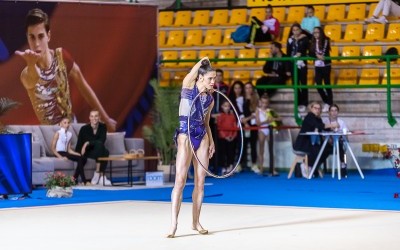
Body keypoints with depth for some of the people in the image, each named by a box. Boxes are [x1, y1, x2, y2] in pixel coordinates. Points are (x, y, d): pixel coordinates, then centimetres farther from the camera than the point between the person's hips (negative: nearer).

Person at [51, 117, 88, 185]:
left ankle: (74, 179, -16)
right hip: (60, 153, -7)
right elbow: (53, 148, -8)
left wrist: (78, 154, -2)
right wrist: (60, 157, -20)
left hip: (66, 153, 7)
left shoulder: (69, 134, 14)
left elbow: (69, 149, 13)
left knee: (83, 158, -16)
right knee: (79, 159, -23)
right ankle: (83, 181, -23)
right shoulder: (58, 133, -3)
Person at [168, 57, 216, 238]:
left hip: (202, 136, 6)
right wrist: (203, 61, 1)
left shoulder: (210, 99, 12)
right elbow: (194, 71, -15)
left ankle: (196, 222, 12)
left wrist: (211, 142, 10)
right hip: (186, 135, -6)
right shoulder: (188, 86, -1)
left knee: (200, 181, 4)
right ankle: (173, 224, -16)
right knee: (180, 180, -13)